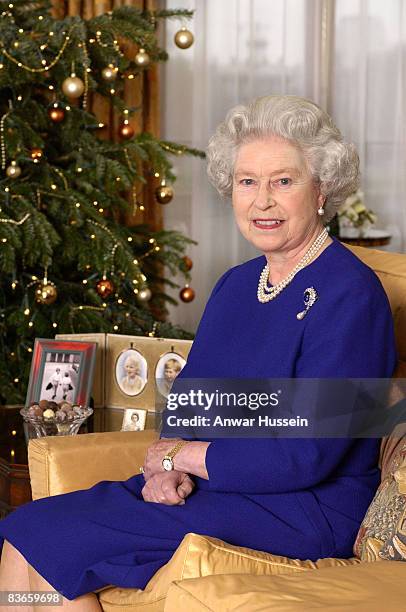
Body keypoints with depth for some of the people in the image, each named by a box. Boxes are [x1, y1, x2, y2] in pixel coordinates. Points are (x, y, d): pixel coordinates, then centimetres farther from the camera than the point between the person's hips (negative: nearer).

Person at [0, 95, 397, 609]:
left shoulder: (348, 294, -15)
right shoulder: (236, 283, 13)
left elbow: (304, 456, -20)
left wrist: (179, 455, -8)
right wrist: (165, 466, -7)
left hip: (299, 514, -8)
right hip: (207, 485, 8)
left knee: (51, 540, -18)